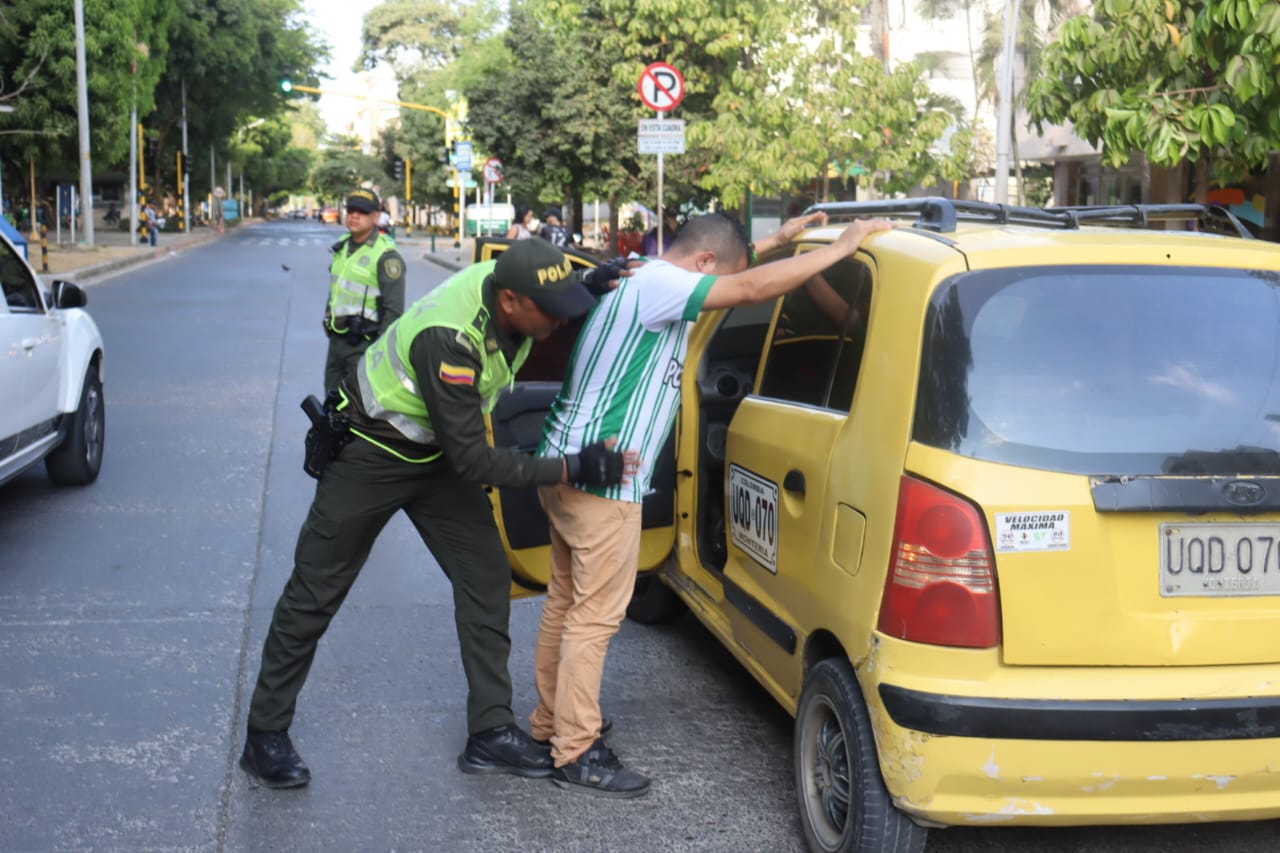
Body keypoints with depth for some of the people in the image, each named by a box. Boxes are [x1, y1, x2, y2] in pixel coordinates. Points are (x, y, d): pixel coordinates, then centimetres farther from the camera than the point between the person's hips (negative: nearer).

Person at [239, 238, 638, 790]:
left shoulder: (510, 283, -18)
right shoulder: (447, 339, -39)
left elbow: (565, 322, 7)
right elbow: (473, 459, -33)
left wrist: (595, 285, -15)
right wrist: (571, 470, -34)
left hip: (437, 450, 7)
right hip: (372, 452, -7)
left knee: (486, 577, 1)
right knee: (314, 594, 4)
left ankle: (490, 733, 8)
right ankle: (265, 735, 18)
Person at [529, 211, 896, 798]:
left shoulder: (645, 279, 13)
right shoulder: (656, 287, -19)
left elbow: (732, 271, 31)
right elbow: (752, 288, -27)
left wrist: (777, 241, 26)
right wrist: (842, 248, -21)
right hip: (602, 479, -11)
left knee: (566, 603, 19)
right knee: (595, 617, -4)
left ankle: (551, 723, 31)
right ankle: (577, 756, 3)